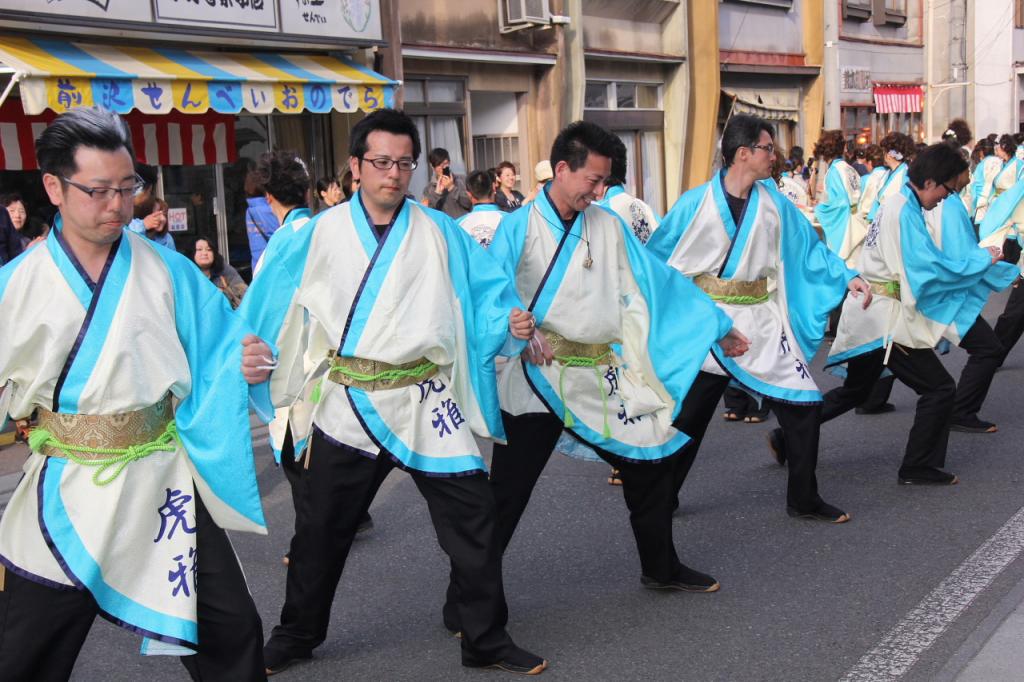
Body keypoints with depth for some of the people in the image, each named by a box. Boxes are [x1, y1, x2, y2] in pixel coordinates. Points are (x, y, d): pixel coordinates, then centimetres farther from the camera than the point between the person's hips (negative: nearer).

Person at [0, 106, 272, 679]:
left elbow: (217, 352, 0)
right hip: (66, 493, 0)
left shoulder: (168, 271, -2)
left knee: (231, 634, 8)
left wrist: (246, 365, -20)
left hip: (162, 481, 0)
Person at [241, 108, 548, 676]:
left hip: (426, 404, 0)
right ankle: (296, 635, 37)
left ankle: (486, 642, 19)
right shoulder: (320, 234, 2)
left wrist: (511, 322, -21)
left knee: (472, 519, 0)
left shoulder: (440, 233, 1)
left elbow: (487, 291, -2)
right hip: (348, 405, 1)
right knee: (322, 528, 14)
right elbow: (268, 300, 7)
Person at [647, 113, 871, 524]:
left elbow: (811, 250, 5)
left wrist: (847, 277, -7)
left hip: (760, 324, 3)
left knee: (803, 404, -1)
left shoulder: (775, 205, 2)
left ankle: (804, 500, 16)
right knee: (686, 417, 7)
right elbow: (656, 258, -3)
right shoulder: (695, 204, -8)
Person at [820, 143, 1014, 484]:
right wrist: (983, 259, -10)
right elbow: (932, 269, -22)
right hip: (886, 319, -10)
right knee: (940, 389, 0)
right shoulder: (905, 211, -18)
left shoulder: (900, 204, 13)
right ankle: (918, 468, 8)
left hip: (869, 315, 10)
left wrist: (979, 259, 13)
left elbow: (922, 261, 18)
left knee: (854, 391, 21)